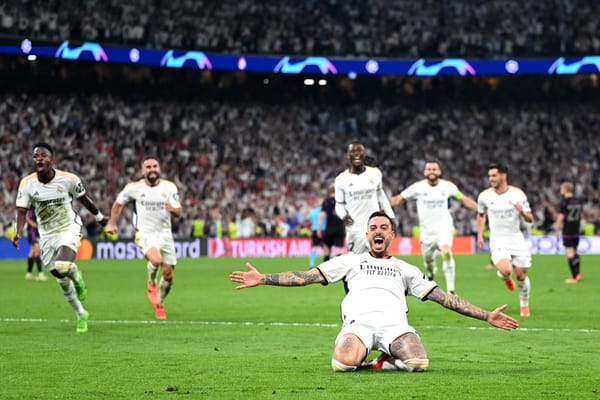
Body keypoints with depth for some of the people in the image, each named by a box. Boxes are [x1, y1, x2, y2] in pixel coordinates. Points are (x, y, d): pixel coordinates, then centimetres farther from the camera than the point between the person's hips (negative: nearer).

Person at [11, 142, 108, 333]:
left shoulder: (68, 179, -15)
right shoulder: (26, 184, -12)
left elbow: (84, 199, 2)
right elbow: (22, 211, -12)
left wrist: (99, 217, 15)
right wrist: (18, 232, -30)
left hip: (69, 229, -3)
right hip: (47, 235, 3)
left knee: (62, 267, -31)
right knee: (62, 282, 9)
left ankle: (77, 277, 6)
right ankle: (81, 314, 30)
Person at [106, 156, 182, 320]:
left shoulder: (169, 187, -3)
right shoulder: (134, 188, -5)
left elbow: (178, 212, -6)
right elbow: (119, 203, 12)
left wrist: (173, 209, -28)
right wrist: (112, 223, 10)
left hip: (165, 234, 3)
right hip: (144, 234, -3)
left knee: (168, 275, 3)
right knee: (156, 259, -32)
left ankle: (160, 304, 30)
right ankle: (151, 283, 1)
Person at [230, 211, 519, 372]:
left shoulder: (405, 269, 29)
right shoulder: (350, 261, 26)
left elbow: (443, 297, 25)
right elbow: (307, 276, 19)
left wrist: (486, 316, 18)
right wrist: (263, 279, 8)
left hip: (395, 322, 1)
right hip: (359, 321, -1)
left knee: (419, 362, -33)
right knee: (344, 364, -37)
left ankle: (382, 363, 0)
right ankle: (359, 356, 1)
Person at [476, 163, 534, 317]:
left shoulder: (518, 194, -7)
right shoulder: (484, 196, -3)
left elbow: (530, 219, -3)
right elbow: (481, 215, 17)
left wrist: (523, 212, -25)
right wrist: (480, 235, 9)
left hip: (516, 240, 1)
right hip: (498, 241, -1)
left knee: (521, 276, 2)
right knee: (506, 270, -24)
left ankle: (525, 305, 27)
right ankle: (506, 278, 14)